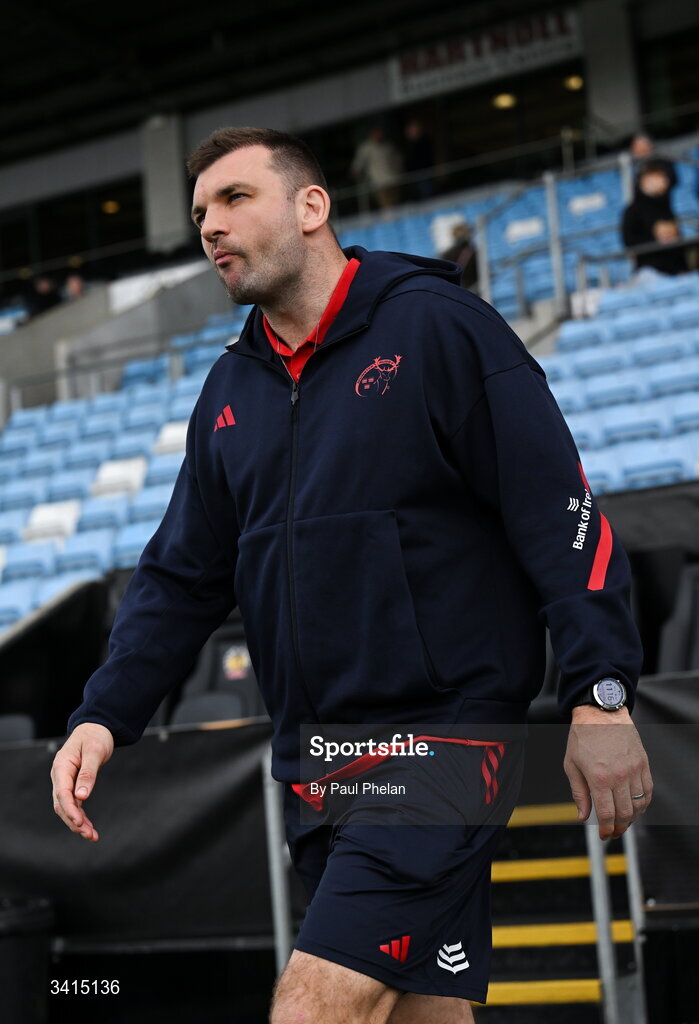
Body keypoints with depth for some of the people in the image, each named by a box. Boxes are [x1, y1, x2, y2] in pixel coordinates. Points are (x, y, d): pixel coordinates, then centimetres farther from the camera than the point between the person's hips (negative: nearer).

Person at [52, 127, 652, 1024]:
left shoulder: (433, 323, -5)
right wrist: (103, 716, 3)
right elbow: (182, 576, 16)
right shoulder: (229, 392, 14)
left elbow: (559, 508, -9)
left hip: (442, 734, -6)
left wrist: (600, 697, -16)